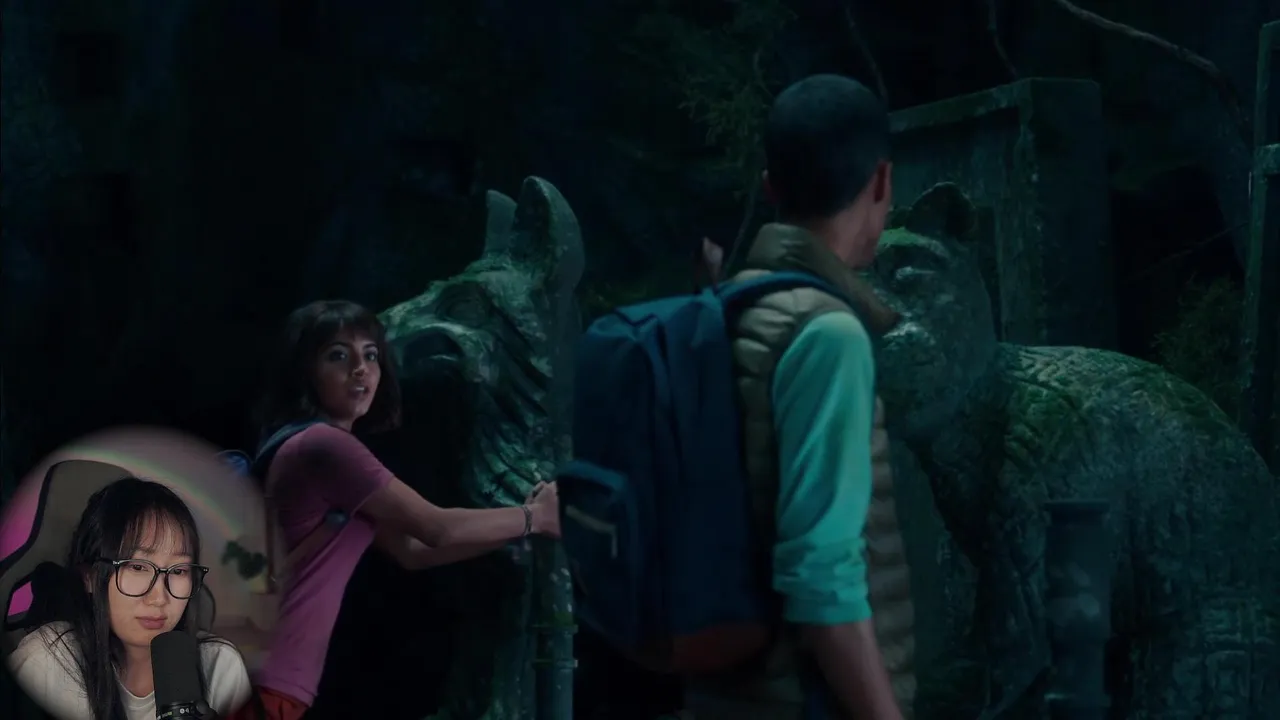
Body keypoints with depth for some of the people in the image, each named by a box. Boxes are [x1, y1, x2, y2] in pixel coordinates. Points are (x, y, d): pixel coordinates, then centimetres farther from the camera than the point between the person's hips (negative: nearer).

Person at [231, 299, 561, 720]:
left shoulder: (317, 448, 18)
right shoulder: (324, 446, -14)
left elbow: (410, 551, 19)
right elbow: (436, 529, -7)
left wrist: (519, 527, 17)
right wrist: (535, 517, 6)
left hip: (264, 684, 10)